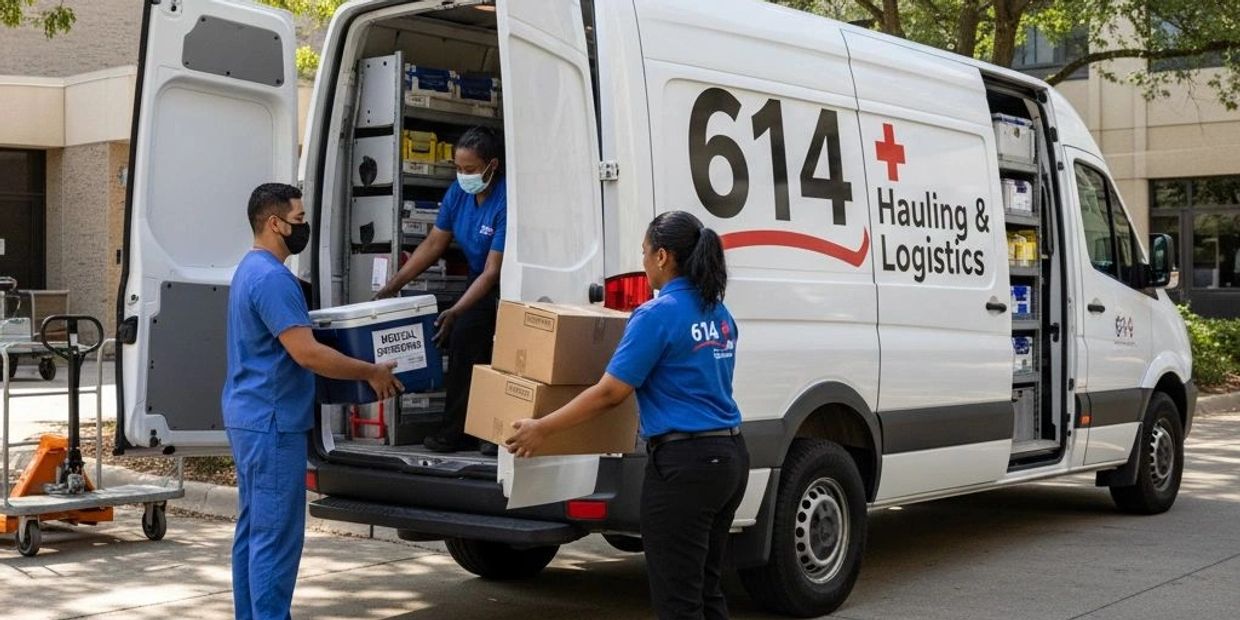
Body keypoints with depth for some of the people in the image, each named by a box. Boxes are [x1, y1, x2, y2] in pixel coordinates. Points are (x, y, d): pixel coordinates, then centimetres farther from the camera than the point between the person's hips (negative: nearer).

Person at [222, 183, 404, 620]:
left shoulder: (252, 269, 15)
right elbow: (307, 354, -24)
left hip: (250, 418, 11)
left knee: (253, 529, 14)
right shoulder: (272, 277, -19)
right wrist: (371, 373, -14)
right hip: (272, 423, -11)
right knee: (277, 535, -6)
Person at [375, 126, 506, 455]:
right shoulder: (458, 192, -5)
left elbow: (492, 272, -28)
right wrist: (393, 285, -2)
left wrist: (455, 312, -33)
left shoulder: (506, 203, -27)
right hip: (479, 283, 6)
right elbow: (432, 245, 3)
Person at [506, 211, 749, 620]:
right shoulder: (719, 314, 12)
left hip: (683, 464, -9)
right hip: (730, 457, 9)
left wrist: (542, 428, -8)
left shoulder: (657, 315, -13)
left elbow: (610, 393, -15)